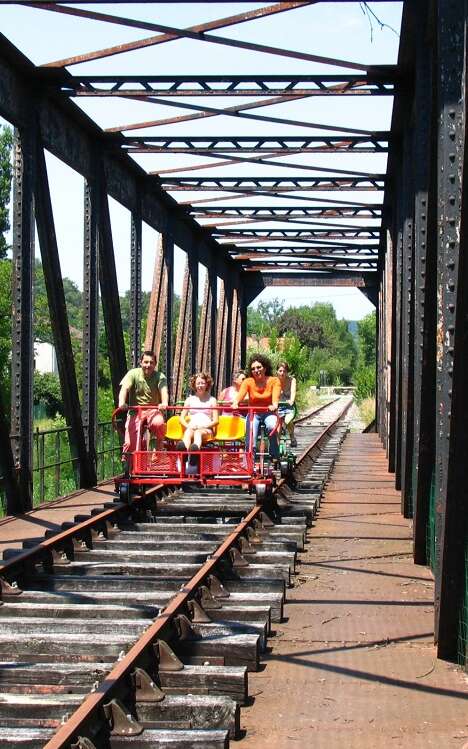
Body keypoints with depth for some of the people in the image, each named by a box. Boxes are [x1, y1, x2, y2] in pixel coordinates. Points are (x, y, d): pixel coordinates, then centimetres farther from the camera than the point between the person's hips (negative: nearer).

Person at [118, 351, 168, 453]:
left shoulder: (160, 376, -2)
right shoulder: (133, 374, -3)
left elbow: (163, 391, -20)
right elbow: (125, 388, -17)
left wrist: (164, 403, -43)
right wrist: (122, 402, -39)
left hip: (153, 410, 0)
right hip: (135, 411, 0)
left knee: (158, 424, -34)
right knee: (130, 444, -16)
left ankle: (159, 445, -6)